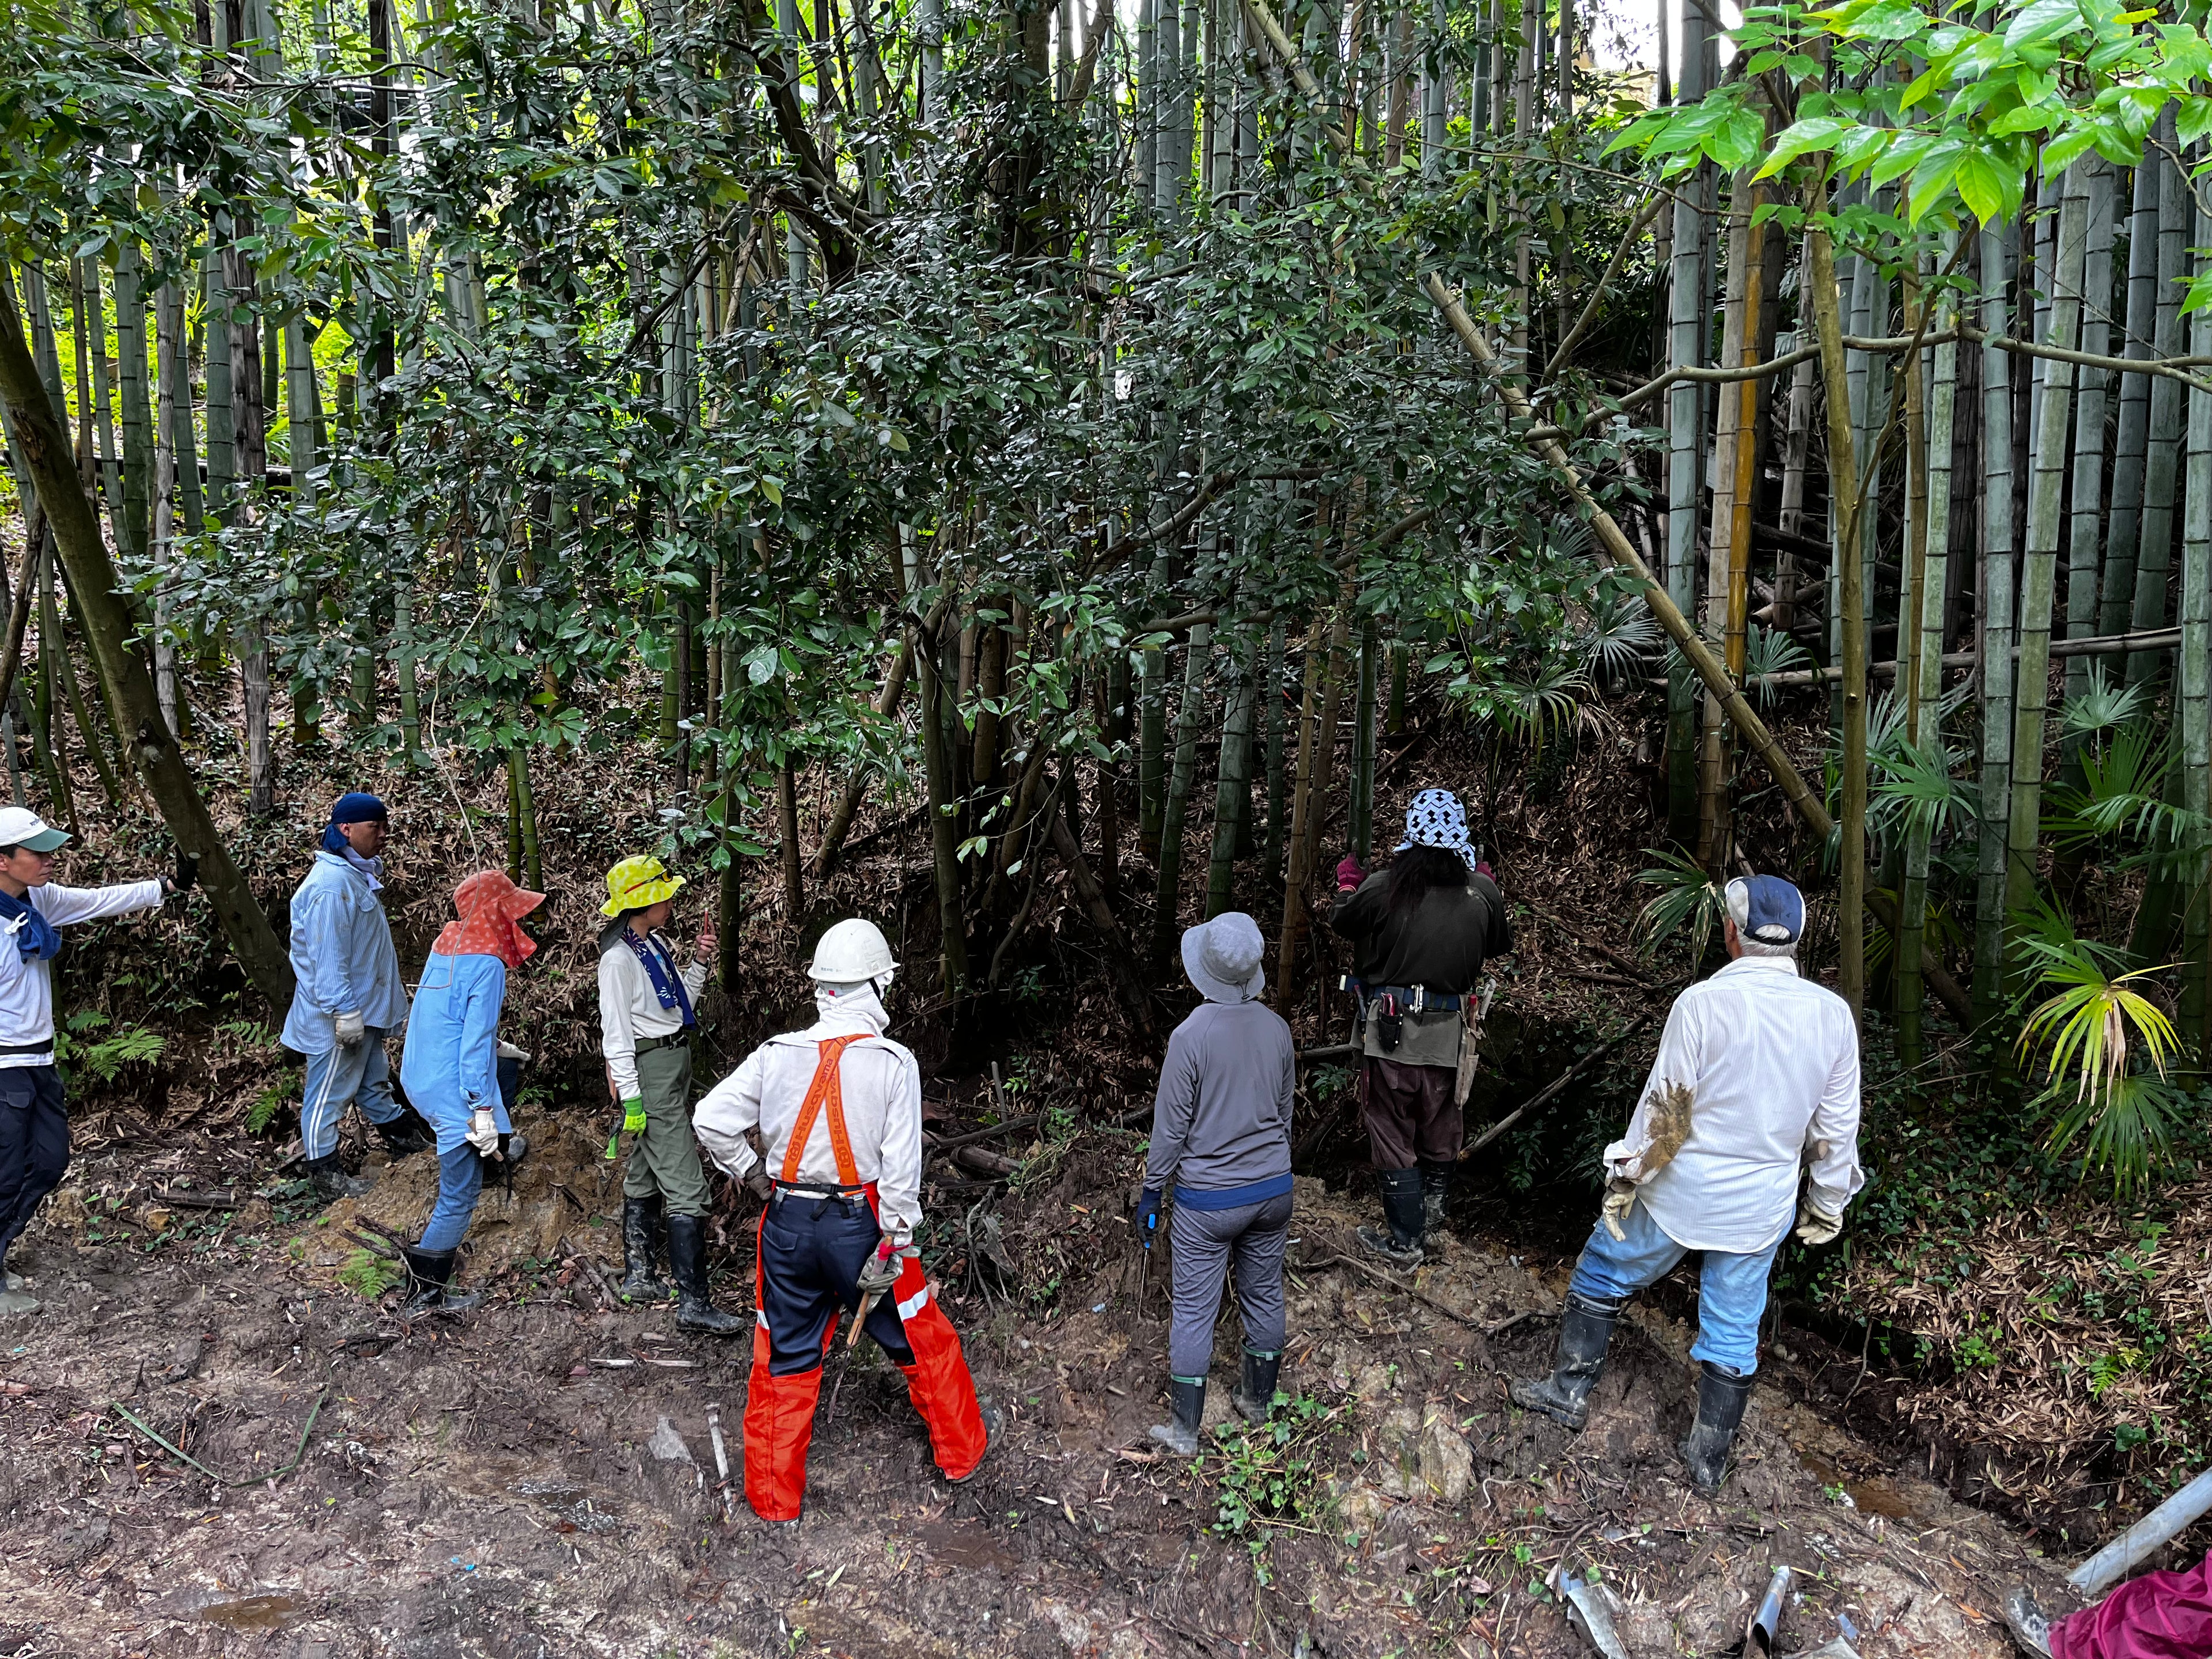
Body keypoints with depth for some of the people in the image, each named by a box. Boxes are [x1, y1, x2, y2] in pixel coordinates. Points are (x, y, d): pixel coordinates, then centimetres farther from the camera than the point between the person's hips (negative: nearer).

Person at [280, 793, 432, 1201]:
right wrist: (345, 1012, -26)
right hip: (338, 1016, -10)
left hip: (364, 1008, 10)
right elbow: (328, 957, -27)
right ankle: (325, 1175, 12)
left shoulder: (358, 873, 8)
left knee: (373, 1079, 25)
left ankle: (401, 1136, 40)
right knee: (330, 1093, 2)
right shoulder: (331, 885, -26)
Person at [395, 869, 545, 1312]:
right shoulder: (488, 966, -21)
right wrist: (482, 1110, -19)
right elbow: (475, 1045, -23)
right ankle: (424, 1293, 11)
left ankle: (500, 1149, 55)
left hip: (419, 1076, 9)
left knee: (505, 1064, 36)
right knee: (459, 1199, 3)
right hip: (452, 1093, -9)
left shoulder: (446, 946, 3)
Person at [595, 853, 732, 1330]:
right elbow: (615, 1032, -17)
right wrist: (630, 1097, -19)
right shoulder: (619, 957, -16)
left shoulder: (655, 944, 11)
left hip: (675, 1064, 10)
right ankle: (694, 1303, -8)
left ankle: (639, 1276, 31)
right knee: (687, 1188, -11)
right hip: (650, 1071, -10)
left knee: (644, 1178, 19)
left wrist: (698, 962, 5)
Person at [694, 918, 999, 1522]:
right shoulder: (893, 1063, -13)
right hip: (859, 1224, -2)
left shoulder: (777, 1054, -4)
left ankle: (773, 1495, 27)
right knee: (921, 1339, 18)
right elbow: (901, 1166, -14)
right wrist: (895, 1248, -7)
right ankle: (962, 1445, 37)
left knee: (785, 1358, 17)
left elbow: (710, 1119, -2)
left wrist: (753, 1174, 11)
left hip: (786, 1224, 3)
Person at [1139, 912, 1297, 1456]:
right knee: (1264, 1297, 20)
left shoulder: (1191, 1036, -21)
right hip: (1272, 1188, 5)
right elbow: (1285, 1111, 7)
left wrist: (1151, 1193, -1)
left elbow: (1171, 1126, -14)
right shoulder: (1276, 1028, -6)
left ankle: (1185, 1431, 19)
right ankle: (1257, 1403, 37)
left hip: (1208, 1199, -5)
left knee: (1194, 1313, 8)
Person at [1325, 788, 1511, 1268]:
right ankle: (1431, 1216, 35)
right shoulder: (1481, 892, -4)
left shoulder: (1382, 888, -12)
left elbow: (1341, 922, 7)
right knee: (1442, 1130, 21)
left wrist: (1347, 884, 28)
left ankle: (1404, 1242, 16)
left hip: (1391, 1032, -3)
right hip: (1450, 1035, 3)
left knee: (1392, 1134, 9)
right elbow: (1501, 944, 15)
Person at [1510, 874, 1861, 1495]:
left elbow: (1663, 1107, -15)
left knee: (1601, 1275, 18)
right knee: (1734, 1329, 15)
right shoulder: (1834, 1015, -6)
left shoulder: (1703, 1003, -19)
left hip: (1682, 1190, -4)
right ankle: (1710, 1458, 26)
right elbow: (1837, 1128, 2)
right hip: (1763, 1206, 4)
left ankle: (1569, 1390, 28)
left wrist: (1624, 1180, -3)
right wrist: (1827, 1203, 16)